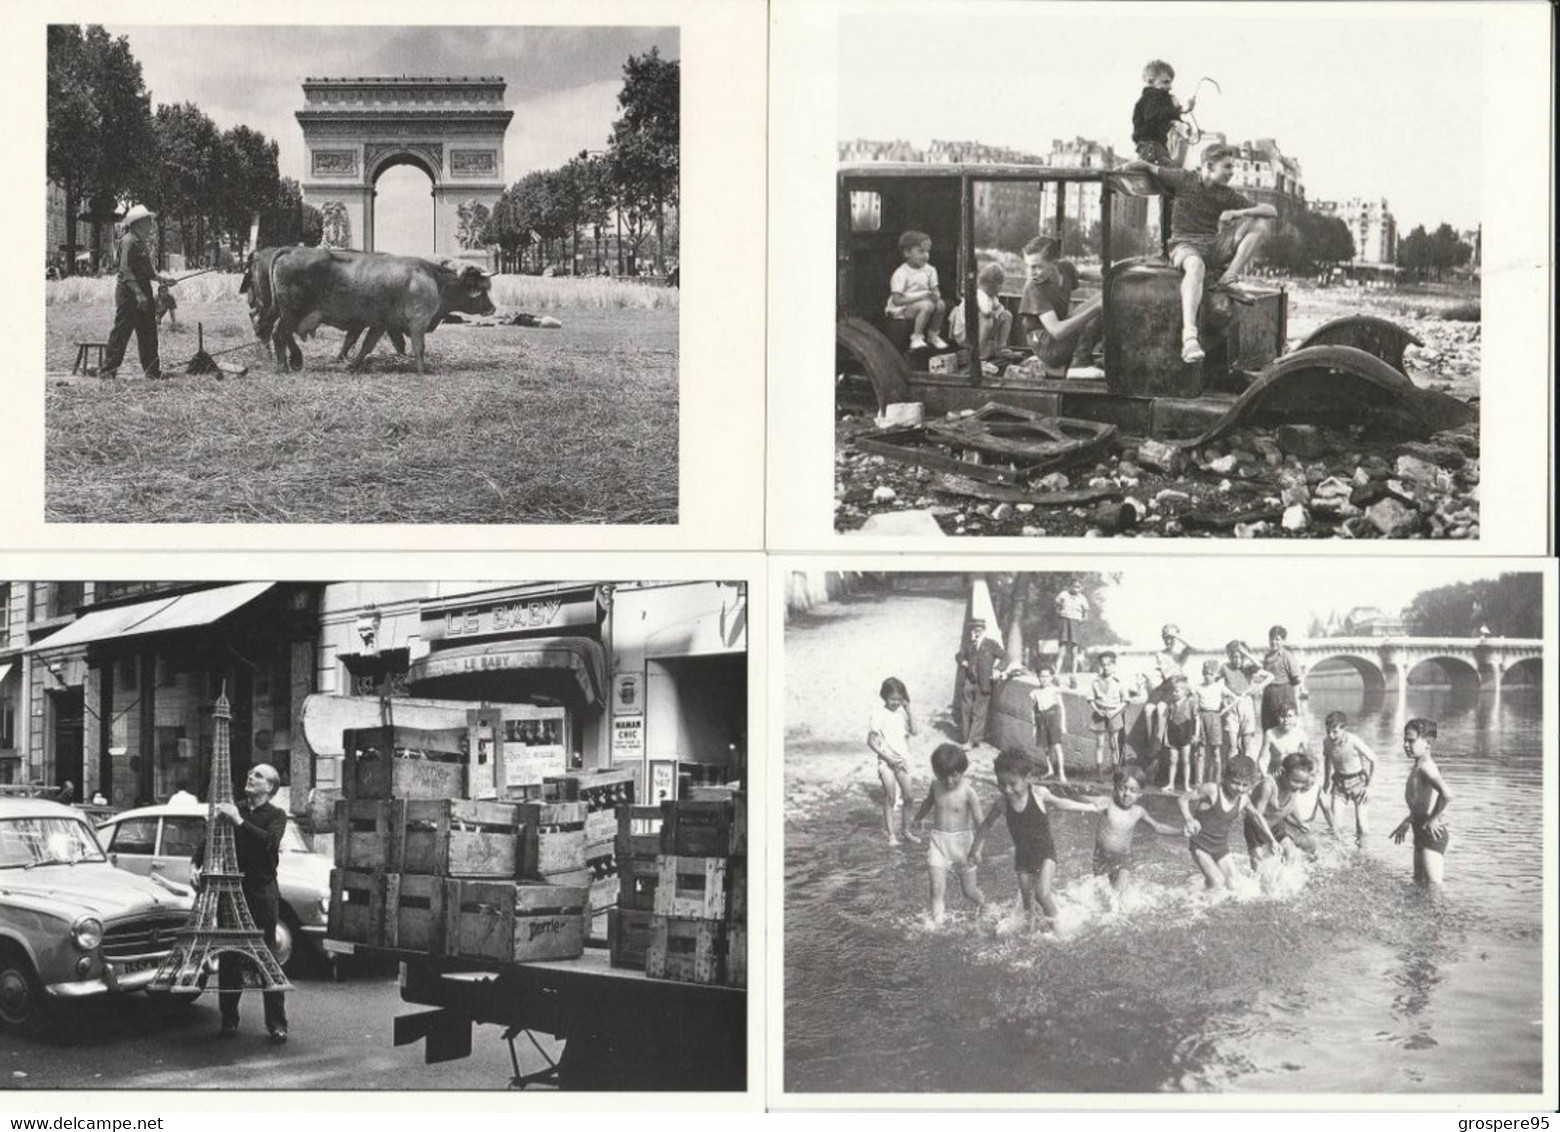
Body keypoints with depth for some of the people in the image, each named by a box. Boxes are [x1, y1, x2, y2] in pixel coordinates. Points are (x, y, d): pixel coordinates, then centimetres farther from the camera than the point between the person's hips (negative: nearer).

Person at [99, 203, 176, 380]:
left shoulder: (143, 243, 16)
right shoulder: (129, 241, -14)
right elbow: (126, 270, -20)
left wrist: (161, 279, 10)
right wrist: (138, 294, -24)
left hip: (143, 292, 10)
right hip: (129, 293, -10)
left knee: (148, 332, 9)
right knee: (121, 331, -6)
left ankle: (152, 370, 14)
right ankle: (107, 370, -2)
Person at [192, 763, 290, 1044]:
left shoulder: (276, 816, 2)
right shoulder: (232, 809, 13)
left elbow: (270, 842, -17)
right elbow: (208, 840, 13)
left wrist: (239, 822, -22)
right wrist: (196, 865, -4)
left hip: (261, 892, -3)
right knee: (229, 959, 3)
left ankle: (277, 1024, -1)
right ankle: (229, 1019, 10)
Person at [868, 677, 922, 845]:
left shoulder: (903, 712, 1)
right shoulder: (878, 713, -10)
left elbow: (914, 731, -11)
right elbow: (871, 741, -9)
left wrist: (909, 709, -12)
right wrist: (888, 757, -15)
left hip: (902, 759, 4)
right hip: (886, 760, -4)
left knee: (907, 796, 7)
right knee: (890, 798, -4)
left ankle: (906, 829, 23)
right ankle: (890, 834, 3)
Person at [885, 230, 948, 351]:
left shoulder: (929, 270, 5)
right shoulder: (900, 274, -15)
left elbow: (935, 290, 9)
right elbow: (897, 300, -19)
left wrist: (935, 295, -18)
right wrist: (919, 297, -24)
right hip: (901, 310, -7)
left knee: (941, 304, -21)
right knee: (927, 306, -33)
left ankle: (933, 335, -1)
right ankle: (916, 338, -24)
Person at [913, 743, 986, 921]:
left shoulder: (968, 793, -15)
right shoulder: (936, 786, -1)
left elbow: (980, 822, -17)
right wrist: (918, 818, 40)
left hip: (962, 840, -3)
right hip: (937, 841, 3)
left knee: (970, 891, 8)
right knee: (937, 888, -9)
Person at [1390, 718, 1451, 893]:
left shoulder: (1425, 767, -20)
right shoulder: (1420, 766, 11)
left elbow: (1446, 795, -36)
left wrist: (1434, 819, -23)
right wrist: (1407, 822, 29)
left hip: (1432, 833, -11)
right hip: (1421, 832, 11)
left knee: (1433, 887, -11)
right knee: (1419, 882, 17)